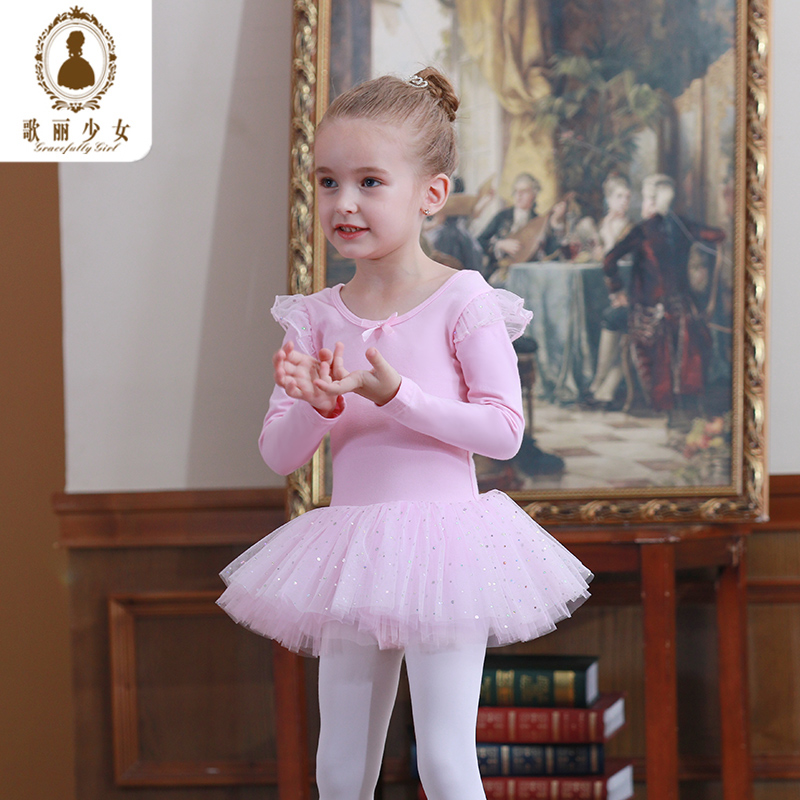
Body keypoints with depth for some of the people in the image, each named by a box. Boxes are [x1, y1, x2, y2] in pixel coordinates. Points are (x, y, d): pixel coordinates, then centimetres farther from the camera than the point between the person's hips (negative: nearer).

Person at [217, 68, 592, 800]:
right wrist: (317, 403, -17)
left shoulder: (463, 300, -7)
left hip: (441, 539, -5)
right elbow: (279, 454, 5)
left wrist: (394, 394, -21)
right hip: (349, 553, 5)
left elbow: (503, 430, -12)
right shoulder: (317, 317, 5)